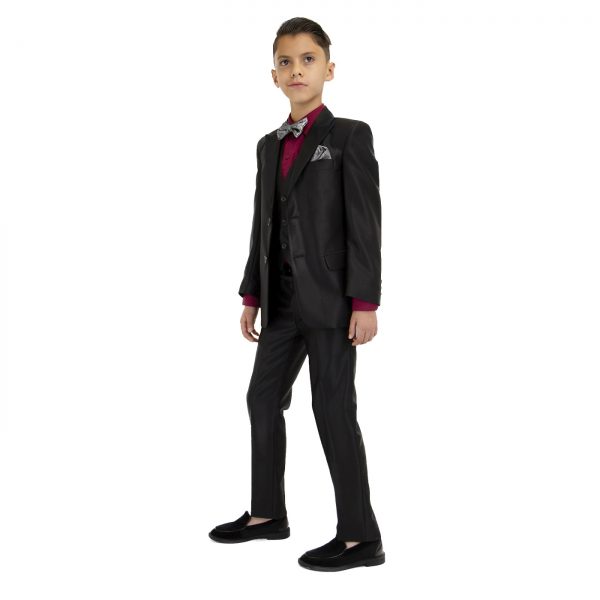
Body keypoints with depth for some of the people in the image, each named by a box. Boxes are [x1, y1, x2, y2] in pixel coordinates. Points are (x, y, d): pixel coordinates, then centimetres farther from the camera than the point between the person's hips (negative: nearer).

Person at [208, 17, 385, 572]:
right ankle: (267, 514, 27)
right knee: (263, 398, 12)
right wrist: (252, 296, 14)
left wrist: (365, 302, -17)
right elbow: (262, 227, 16)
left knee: (333, 408, -6)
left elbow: (365, 224, -11)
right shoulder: (269, 146, 15)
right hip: (283, 297, 7)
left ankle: (361, 536, 4)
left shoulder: (350, 136, -4)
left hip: (331, 297, -7)